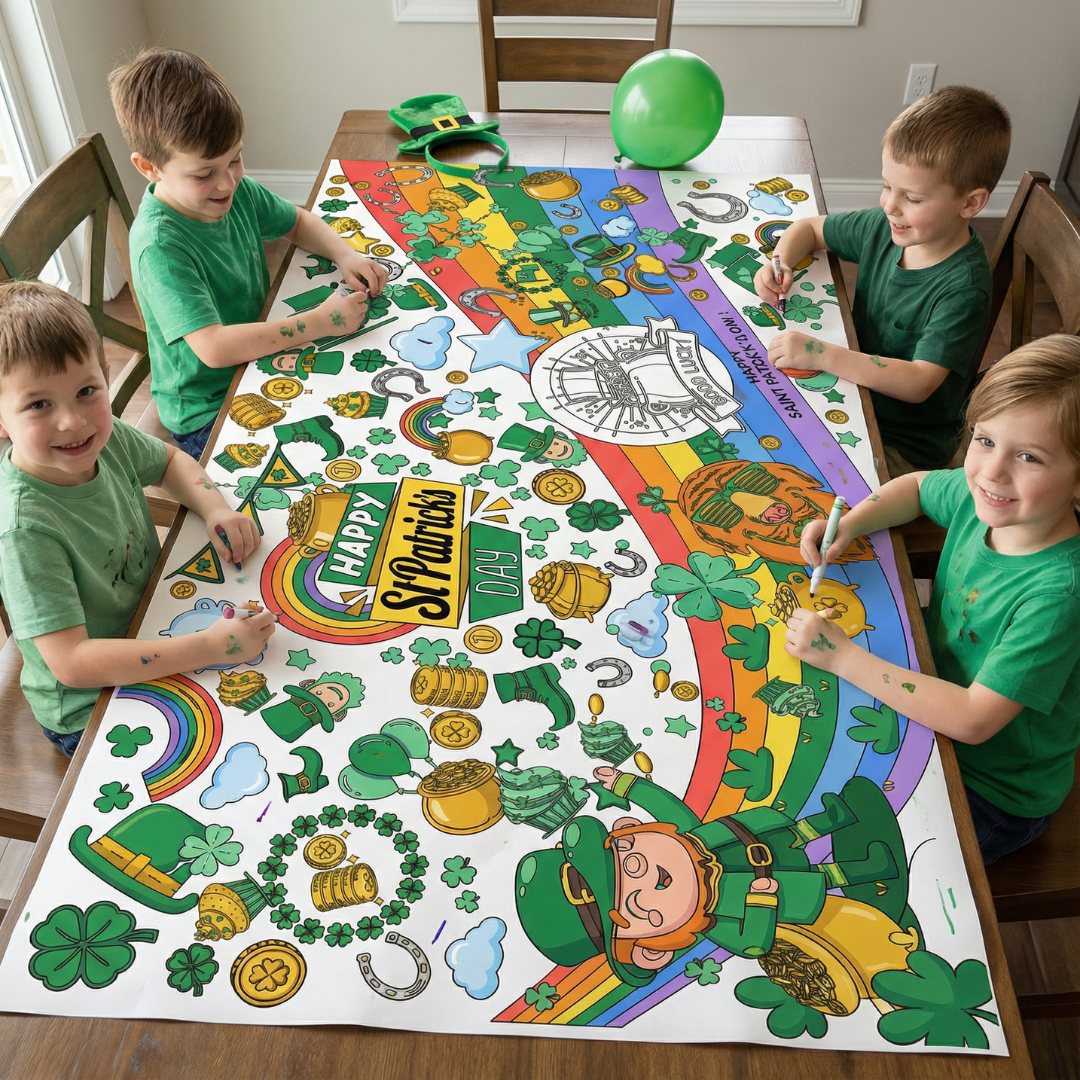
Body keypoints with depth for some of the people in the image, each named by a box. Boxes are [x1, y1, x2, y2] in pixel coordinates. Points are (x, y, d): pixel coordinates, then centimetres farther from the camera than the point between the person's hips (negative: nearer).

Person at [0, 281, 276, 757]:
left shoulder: (103, 437, -13)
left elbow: (170, 460, 11)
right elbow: (71, 662, -34)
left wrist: (215, 508, -10)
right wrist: (209, 647, -38)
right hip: (89, 716, -7)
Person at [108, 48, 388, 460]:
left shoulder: (236, 191, -4)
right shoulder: (159, 245, -26)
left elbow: (299, 222, 15)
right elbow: (214, 347, -33)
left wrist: (345, 255, -6)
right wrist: (319, 321, -32)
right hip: (208, 418, -8)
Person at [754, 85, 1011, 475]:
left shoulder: (963, 288, -24)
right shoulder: (883, 227, -5)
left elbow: (918, 383, -31)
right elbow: (809, 228, 13)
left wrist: (821, 354, -36)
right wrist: (780, 264, -9)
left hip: (906, 449, -7)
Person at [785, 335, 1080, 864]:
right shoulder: (980, 496, -13)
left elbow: (973, 719, -33)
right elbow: (919, 485, 11)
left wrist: (843, 657, -31)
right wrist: (849, 524, -9)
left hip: (992, 795, -6)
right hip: (934, 716, 6)